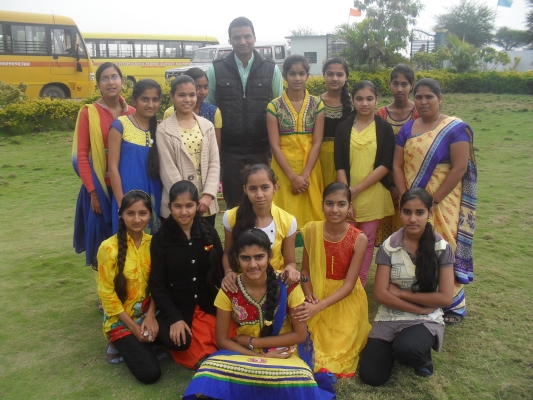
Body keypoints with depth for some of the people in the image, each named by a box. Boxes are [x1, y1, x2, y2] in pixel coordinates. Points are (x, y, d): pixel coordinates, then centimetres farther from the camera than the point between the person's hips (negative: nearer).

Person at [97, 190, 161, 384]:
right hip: (120, 320, -4)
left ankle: (139, 344, 8)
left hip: (147, 314, 4)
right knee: (149, 373, -17)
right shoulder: (109, 247, -16)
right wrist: (133, 327, -13)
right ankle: (125, 345, 12)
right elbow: (107, 294, -13)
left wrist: (151, 316, -12)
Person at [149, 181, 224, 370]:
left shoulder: (209, 233, 2)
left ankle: (197, 349, 8)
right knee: (177, 341, -30)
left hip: (208, 304, 3)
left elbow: (221, 271, 7)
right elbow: (157, 285, -6)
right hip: (176, 307, -2)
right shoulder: (160, 239, -5)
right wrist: (174, 318, -16)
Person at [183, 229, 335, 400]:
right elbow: (222, 340, -4)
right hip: (244, 356, 1)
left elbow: (300, 334, -8)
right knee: (210, 372, -32)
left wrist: (252, 341, -11)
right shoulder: (229, 291, -10)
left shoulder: (288, 286, -14)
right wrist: (260, 358, -17)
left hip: (283, 356, 0)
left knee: (301, 380, -36)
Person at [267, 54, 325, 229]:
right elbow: (275, 146, -6)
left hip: (310, 169, 1)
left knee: (310, 216, 4)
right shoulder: (274, 106, -2)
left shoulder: (317, 104, 2)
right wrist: (293, 177, -13)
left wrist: (304, 175, -12)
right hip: (283, 169, -1)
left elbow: (317, 143, -2)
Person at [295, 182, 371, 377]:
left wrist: (318, 307, -27)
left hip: (346, 301, -2)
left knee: (338, 352, -8)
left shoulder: (359, 238, -19)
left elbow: (349, 284, -18)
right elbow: (305, 270, -2)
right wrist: (309, 297, -21)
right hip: (317, 297, 2)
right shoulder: (311, 230, -12)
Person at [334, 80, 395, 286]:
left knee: (367, 240, 5)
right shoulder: (343, 127, 3)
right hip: (347, 194, 1)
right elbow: (339, 165, 0)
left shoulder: (384, 128, 0)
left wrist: (358, 188, -13)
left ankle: (360, 284, 18)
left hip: (372, 194, 0)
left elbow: (385, 165, -6)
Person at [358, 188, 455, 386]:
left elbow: (445, 298, -11)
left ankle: (423, 354, 3)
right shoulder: (389, 246, -6)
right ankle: (395, 345, 18)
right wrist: (420, 308, -14)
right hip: (390, 317, 2)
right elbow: (380, 294, -9)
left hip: (426, 320, -1)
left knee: (406, 348, -35)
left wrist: (401, 292, -11)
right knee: (371, 377, -13)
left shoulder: (442, 248, -8)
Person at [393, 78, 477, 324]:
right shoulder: (408, 128, 9)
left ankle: (453, 305, 14)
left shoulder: (455, 128, -7)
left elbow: (460, 168, -13)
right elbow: (397, 165, 5)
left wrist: (433, 200, -16)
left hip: (443, 203, -4)